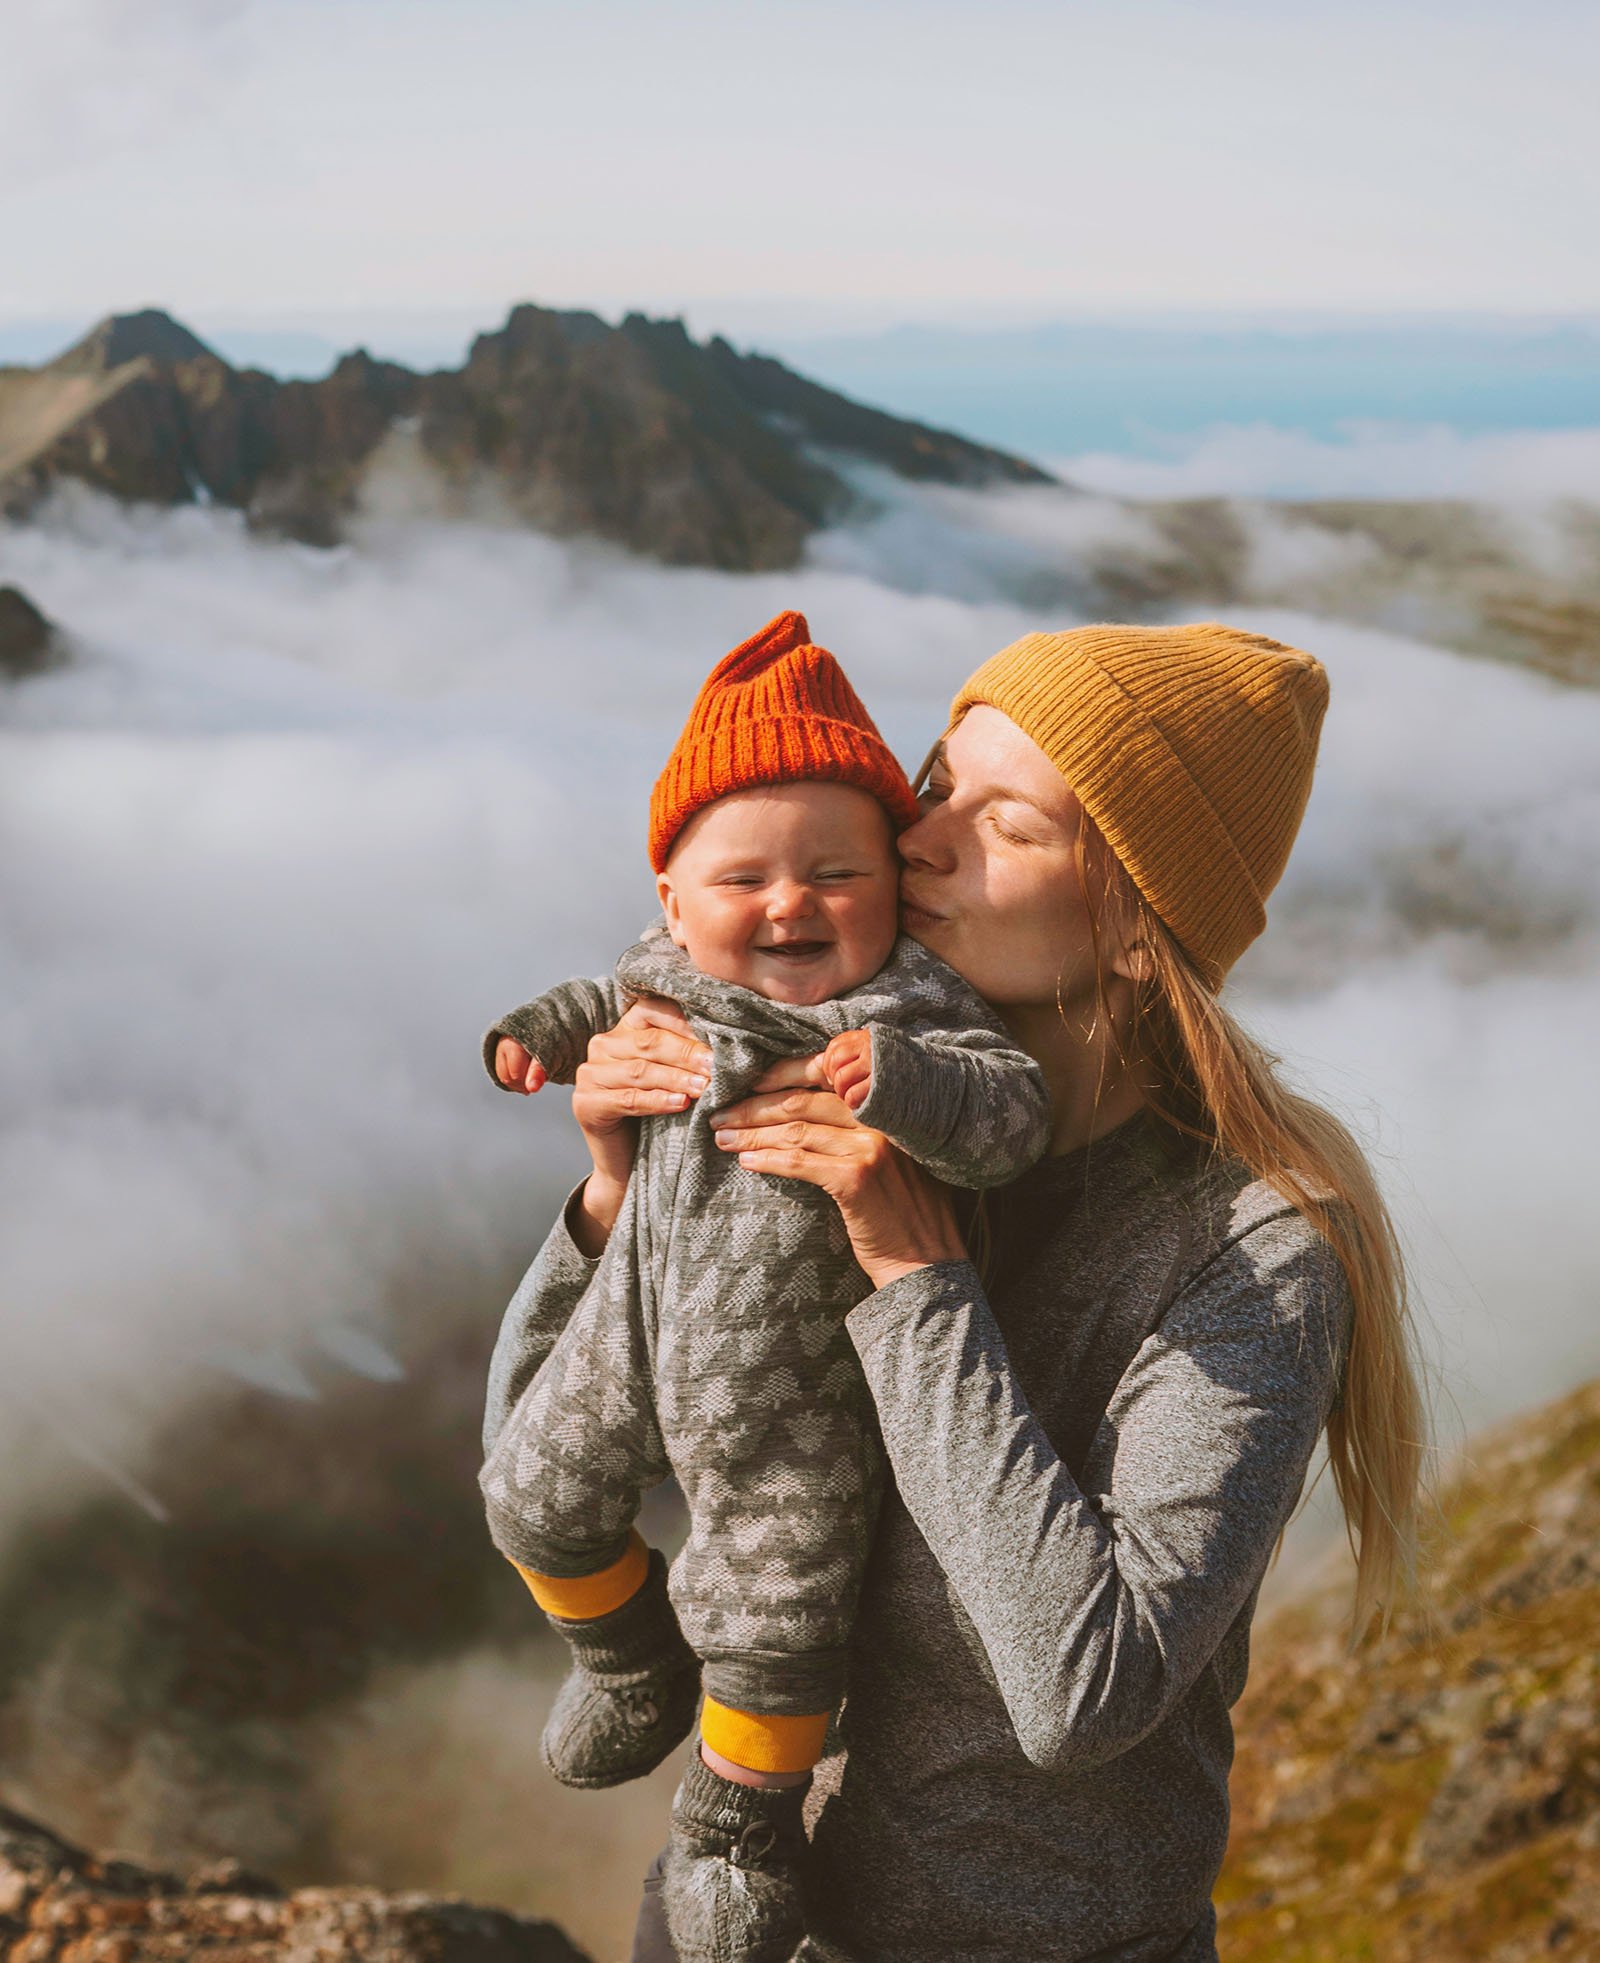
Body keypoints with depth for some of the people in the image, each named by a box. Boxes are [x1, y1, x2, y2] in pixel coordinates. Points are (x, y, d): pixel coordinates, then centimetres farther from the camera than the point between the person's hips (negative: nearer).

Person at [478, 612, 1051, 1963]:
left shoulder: (910, 1014, -25)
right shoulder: (678, 975, -8)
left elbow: (1014, 1112, -37)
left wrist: (910, 1085, -53)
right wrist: (553, 1028, 2)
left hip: (796, 1395, -5)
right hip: (637, 1333, 5)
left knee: (774, 1612, 5)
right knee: (541, 1500, 18)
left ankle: (744, 1815, 35)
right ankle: (634, 1661, 48)